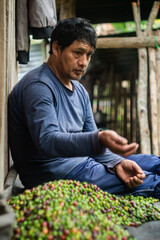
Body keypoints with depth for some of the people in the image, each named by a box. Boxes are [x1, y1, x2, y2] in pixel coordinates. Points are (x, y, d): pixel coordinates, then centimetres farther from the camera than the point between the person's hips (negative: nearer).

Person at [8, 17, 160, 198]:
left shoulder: (80, 91, 13)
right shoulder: (38, 86, -16)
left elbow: (91, 140, 10)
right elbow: (46, 141, -29)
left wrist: (117, 163, -10)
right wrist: (99, 139, -43)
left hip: (81, 161, 9)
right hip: (51, 172, -9)